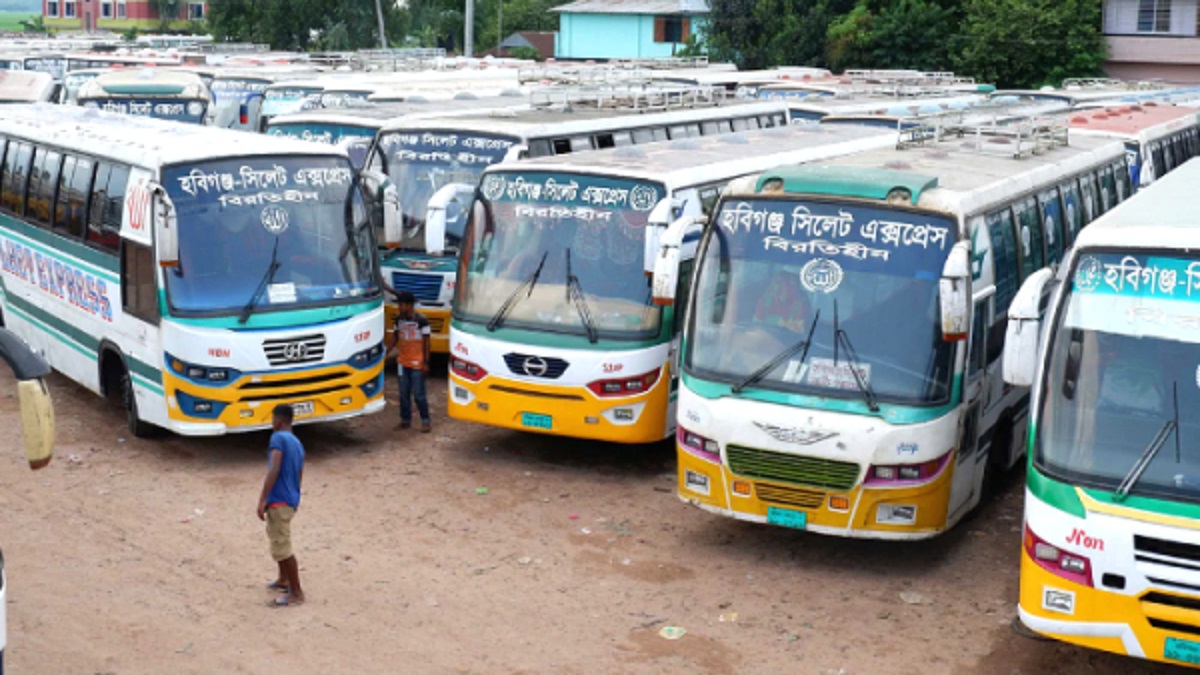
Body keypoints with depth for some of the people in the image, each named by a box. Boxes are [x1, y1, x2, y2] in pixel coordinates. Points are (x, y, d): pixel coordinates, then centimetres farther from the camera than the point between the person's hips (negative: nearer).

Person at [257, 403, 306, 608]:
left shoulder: (278, 438, -11)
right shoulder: (297, 444, 15)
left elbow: (274, 470, -22)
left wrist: (262, 499, -23)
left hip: (278, 501, -9)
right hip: (291, 500, 10)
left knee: (282, 548, -4)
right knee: (279, 541, 27)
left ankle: (296, 593, -1)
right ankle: (283, 580, 40)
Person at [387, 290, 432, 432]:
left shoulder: (421, 320, -12)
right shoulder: (399, 319, 5)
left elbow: (426, 342, -10)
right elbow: (394, 338, 14)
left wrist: (426, 362, -12)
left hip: (417, 363, -6)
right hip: (402, 362, 6)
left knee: (418, 394, -3)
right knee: (404, 393, 11)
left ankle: (426, 421, 8)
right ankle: (405, 419, 22)